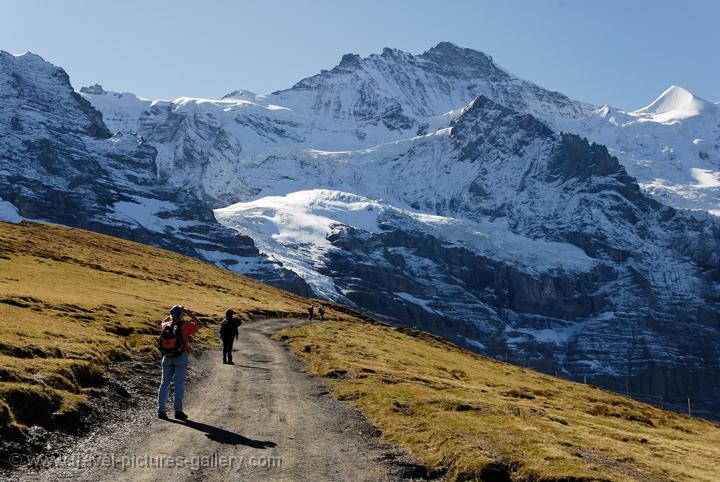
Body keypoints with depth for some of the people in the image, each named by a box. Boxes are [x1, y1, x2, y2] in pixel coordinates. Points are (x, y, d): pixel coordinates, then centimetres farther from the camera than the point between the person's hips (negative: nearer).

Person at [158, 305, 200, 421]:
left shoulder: (166, 325, 4)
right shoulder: (185, 326, -8)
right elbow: (198, 324, 7)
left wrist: (171, 316, 25)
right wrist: (190, 314, 13)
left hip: (167, 357, 4)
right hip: (181, 357, -4)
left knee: (164, 383, 7)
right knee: (179, 384, -1)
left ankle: (161, 410, 6)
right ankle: (178, 411, 0)